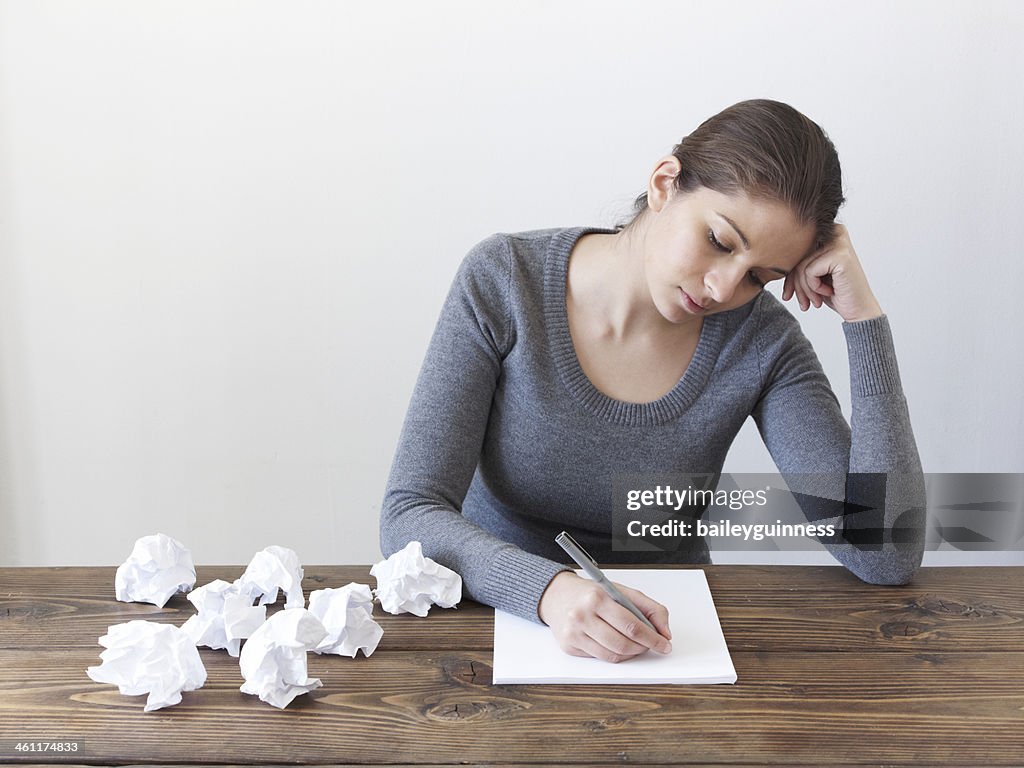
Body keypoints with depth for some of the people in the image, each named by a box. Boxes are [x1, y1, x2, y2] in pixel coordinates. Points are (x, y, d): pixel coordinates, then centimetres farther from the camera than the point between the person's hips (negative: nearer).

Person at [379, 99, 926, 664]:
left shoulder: (760, 340, -10)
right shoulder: (504, 280, -14)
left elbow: (887, 558, -16)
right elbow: (407, 518, -17)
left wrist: (864, 315, -19)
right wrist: (548, 589, -36)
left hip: (661, 646, 1)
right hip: (500, 614, 0)